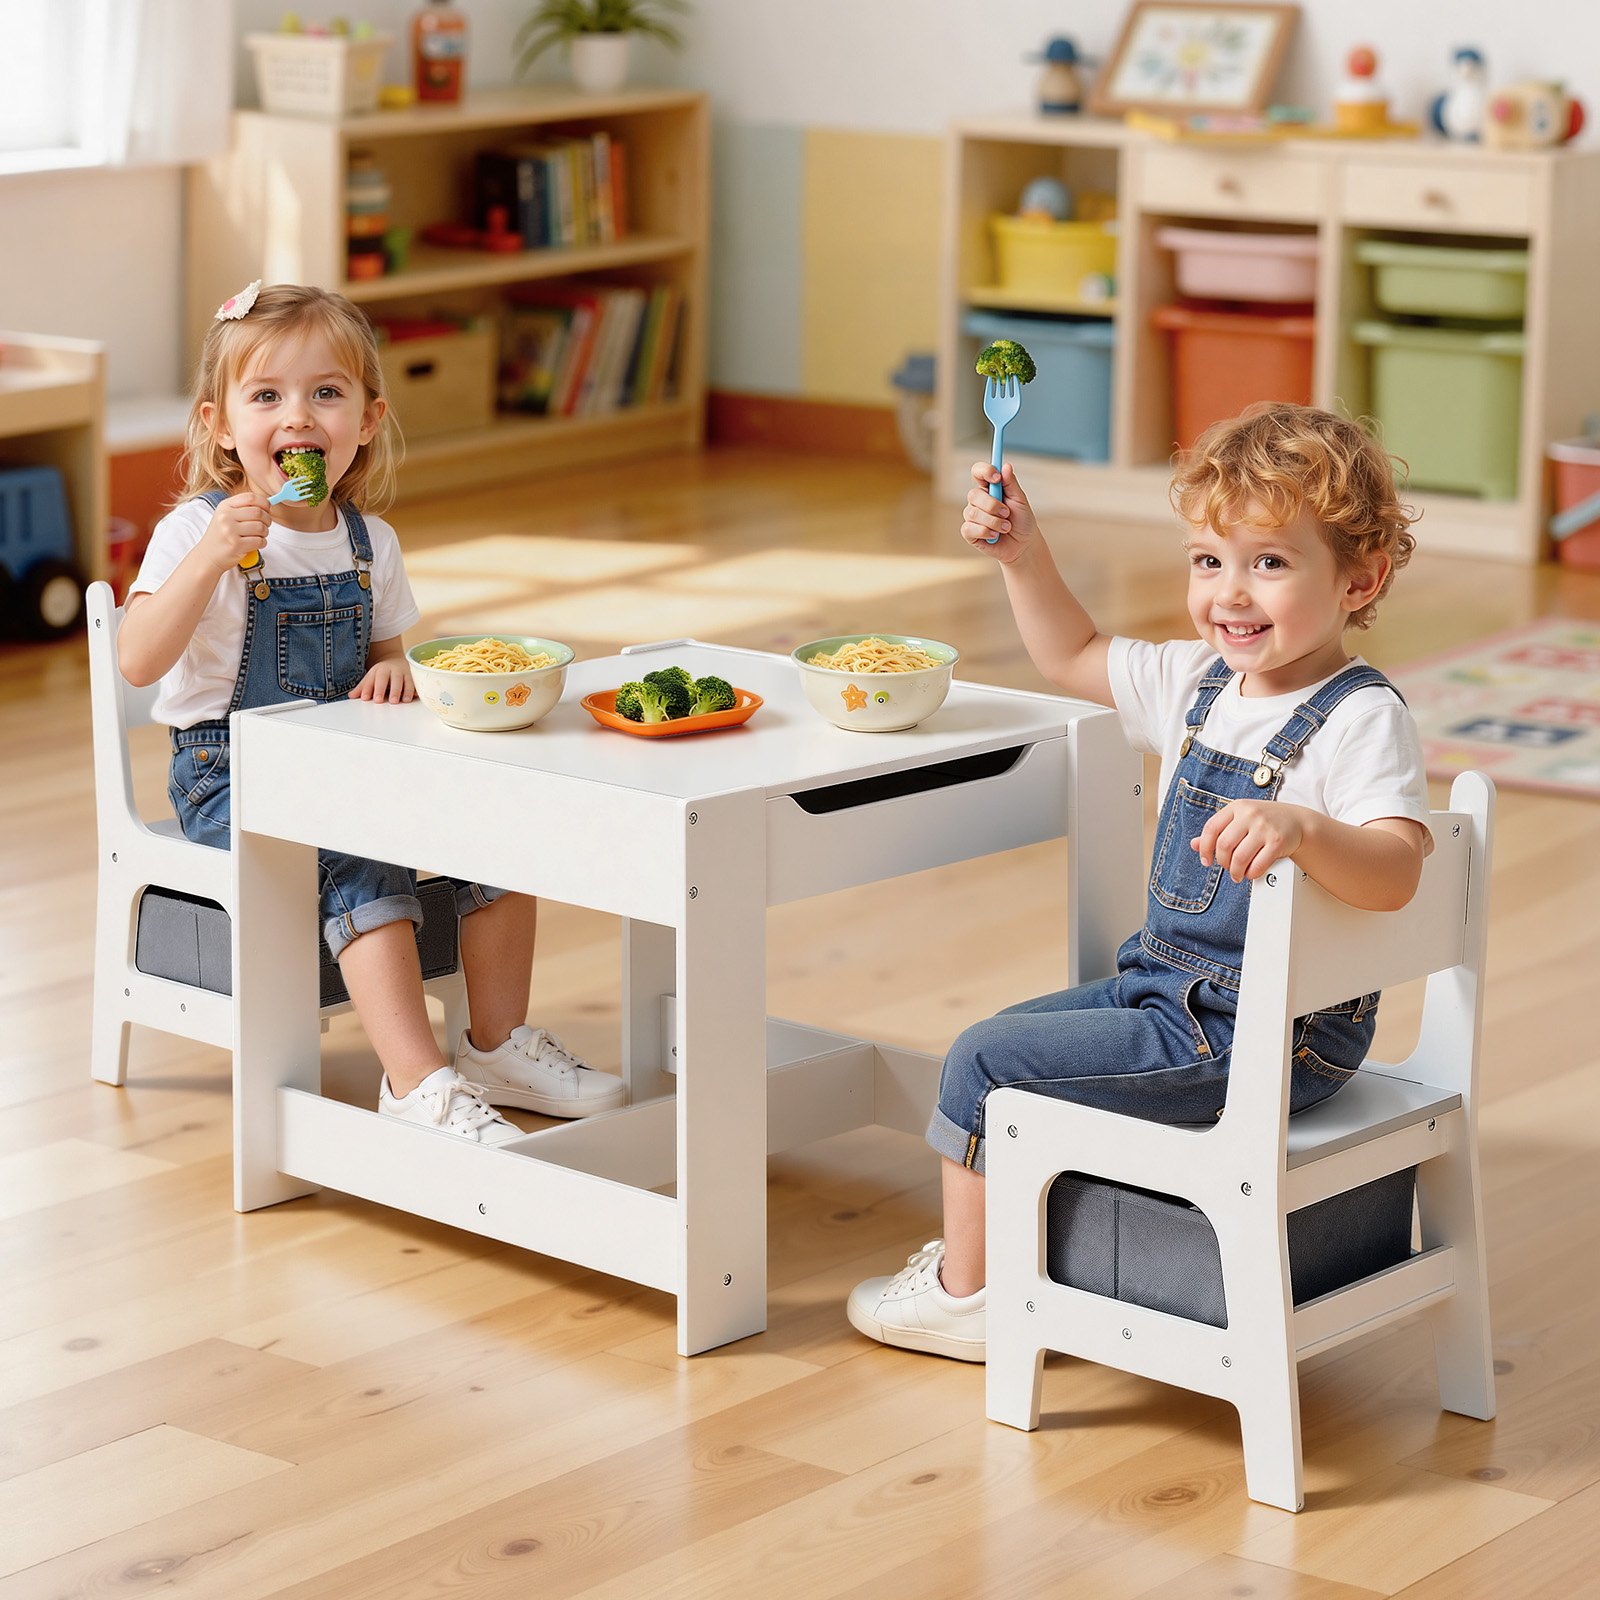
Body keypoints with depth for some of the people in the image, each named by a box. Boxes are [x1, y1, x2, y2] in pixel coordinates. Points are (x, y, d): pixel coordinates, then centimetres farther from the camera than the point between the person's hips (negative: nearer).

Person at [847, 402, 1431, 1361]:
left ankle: (963, 1288, 11)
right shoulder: (1200, 682, 6)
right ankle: (985, 1248, 33)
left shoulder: (1362, 719, -20)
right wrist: (1024, 554, 11)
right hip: (1166, 987, 9)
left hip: (1267, 1035, -9)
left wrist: (1302, 827, -53)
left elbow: (1395, 872, -34)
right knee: (1004, 1035, 19)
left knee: (986, 1063, -7)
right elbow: (1075, 659, 24)